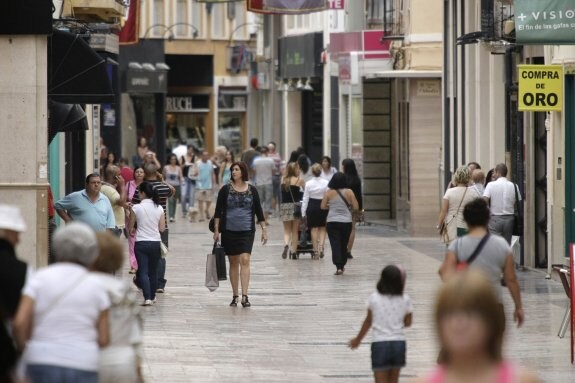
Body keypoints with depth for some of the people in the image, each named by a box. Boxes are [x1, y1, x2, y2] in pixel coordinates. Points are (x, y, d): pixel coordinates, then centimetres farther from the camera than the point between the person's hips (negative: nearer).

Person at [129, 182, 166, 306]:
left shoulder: (136, 208, -10)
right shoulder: (159, 208, -1)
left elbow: (130, 228, -2)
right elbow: (162, 228, 2)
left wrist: (133, 230, 21)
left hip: (141, 243, -3)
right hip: (155, 243, 3)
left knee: (143, 271, -4)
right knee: (153, 271, 17)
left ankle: (147, 298, -17)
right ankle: (152, 296, 27)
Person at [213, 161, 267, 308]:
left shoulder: (252, 190, 3)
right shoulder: (226, 189, 2)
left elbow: (258, 211, 7)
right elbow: (218, 211, 2)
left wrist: (264, 229, 4)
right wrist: (216, 230, -3)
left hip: (247, 231, -1)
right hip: (229, 231, 1)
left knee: (245, 260, -13)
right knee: (234, 262, 7)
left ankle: (244, 296, -18)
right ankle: (235, 296, 16)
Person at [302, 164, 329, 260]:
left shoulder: (308, 184, -7)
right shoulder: (326, 183, -8)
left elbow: (305, 199, -3)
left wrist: (303, 212, 3)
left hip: (312, 207, 0)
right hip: (323, 207, 0)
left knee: (314, 229, 9)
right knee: (322, 228, 13)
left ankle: (315, 251, 12)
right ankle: (321, 248, -5)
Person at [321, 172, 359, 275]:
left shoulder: (329, 193, -4)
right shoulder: (349, 192, -5)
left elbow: (323, 206, -1)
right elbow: (356, 207, -5)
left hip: (332, 222, -1)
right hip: (346, 221, 1)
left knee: (335, 245, -2)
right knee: (344, 245, 16)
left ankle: (338, 266, -15)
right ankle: (342, 265, 27)